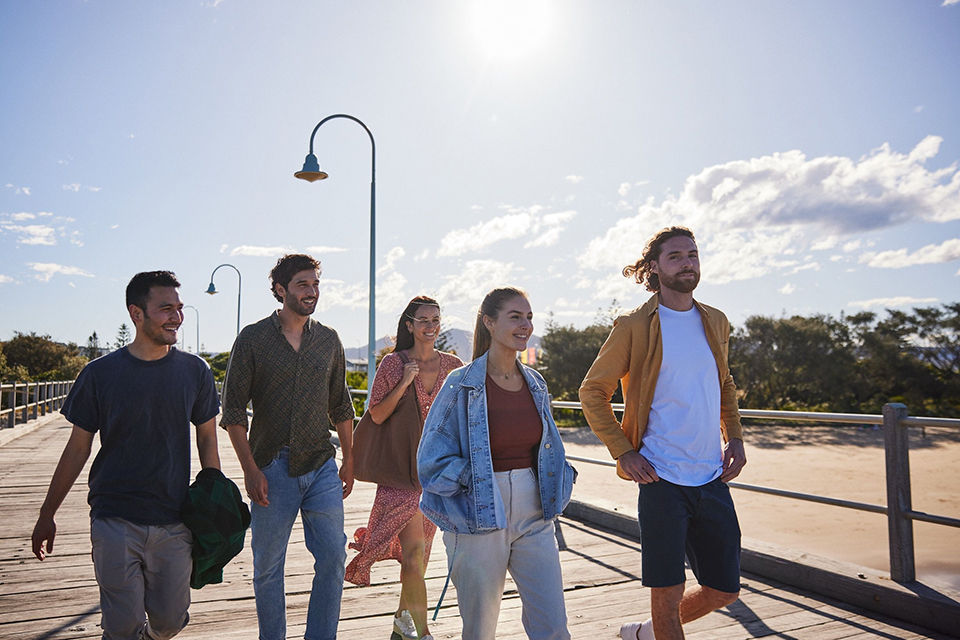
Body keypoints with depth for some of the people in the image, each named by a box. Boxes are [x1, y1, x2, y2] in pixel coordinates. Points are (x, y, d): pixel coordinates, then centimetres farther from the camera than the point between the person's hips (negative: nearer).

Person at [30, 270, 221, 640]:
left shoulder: (194, 371, 0)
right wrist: (46, 515, 10)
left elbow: (207, 440, 8)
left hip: (175, 521, 1)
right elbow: (77, 449, 6)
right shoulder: (100, 373, -3)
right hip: (114, 522, -1)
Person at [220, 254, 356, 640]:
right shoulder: (253, 339, -2)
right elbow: (233, 411, -3)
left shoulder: (329, 340, 8)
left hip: (322, 467, 3)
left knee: (333, 557, 2)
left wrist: (348, 460, 11)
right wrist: (250, 469, -10)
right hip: (272, 468, -2)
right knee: (267, 566, 9)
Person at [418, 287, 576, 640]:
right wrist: (479, 480, -16)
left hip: (534, 516, 4)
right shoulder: (462, 385, -8)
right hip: (478, 519, -4)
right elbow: (433, 461, -8)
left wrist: (559, 480, 5)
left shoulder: (535, 383, 7)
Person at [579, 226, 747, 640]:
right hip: (662, 478, -5)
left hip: (713, 479, 6)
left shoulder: (715, 322, 10)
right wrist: (623, 452, -10)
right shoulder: (634, 326, -6)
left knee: (724, 590, 14)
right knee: (668, 593, 4)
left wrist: (734, 437, 10)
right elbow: (592, 390, -2)